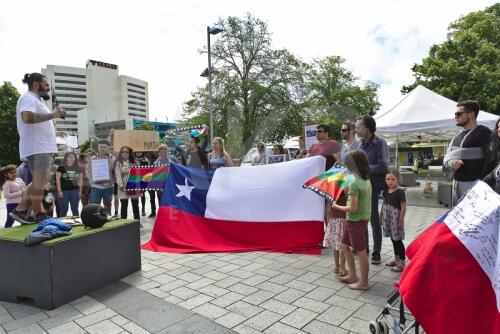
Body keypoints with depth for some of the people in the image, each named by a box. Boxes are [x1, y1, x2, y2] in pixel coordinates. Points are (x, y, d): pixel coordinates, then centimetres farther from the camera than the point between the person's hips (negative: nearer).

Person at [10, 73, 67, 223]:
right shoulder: (28, 98, -9)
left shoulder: (35, 100, 24)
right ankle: (39, 215, 6)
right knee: (39, 182, -4)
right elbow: (27, 117, -30)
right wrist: (52, 115, -23)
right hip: (36, 148, -11)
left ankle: (20, 210, 18)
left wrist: (54, 133, 24)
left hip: (42, 147, 11)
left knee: (41, 181, 14)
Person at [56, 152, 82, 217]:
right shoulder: (61, 168, -1)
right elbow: (58, 179, -3)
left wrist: (80, 191, 6)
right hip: (64, 191, -3)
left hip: (74, 191, 3)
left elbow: (80, 180, 11)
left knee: (75, 209, 8)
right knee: (64, 209, 3)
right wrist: (59, 191, -9)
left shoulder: (78, 168, 9)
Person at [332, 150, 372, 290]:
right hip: (363, 218, 9)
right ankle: (352, 275, 30)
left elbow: (353, 208, -23)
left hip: (356, 221, -9)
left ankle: (363, 282, 19)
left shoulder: (354, 184, -23)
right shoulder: (367, 180, 4)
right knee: (344, 245, 20)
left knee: (361, 251, 4)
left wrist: (337, 207, -10)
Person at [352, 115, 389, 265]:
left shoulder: (380, 144, -9)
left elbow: (383, 167, -16)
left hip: (374, 186, -5)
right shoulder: (356, 144, 7)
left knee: (374, 219, 2)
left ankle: (376, 252, 16)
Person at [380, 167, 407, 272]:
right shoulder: (386, 191, 6)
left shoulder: (400, 192, -14)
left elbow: (403, 207, -15)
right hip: (388, 218, 7)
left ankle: (402, 263, 10)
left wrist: (400, 221, -16)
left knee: (397, 240, 0)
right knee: (393, 239, 17)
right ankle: (396, 259, 31)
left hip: (396, 219, -7)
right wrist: (381, 217, 15)